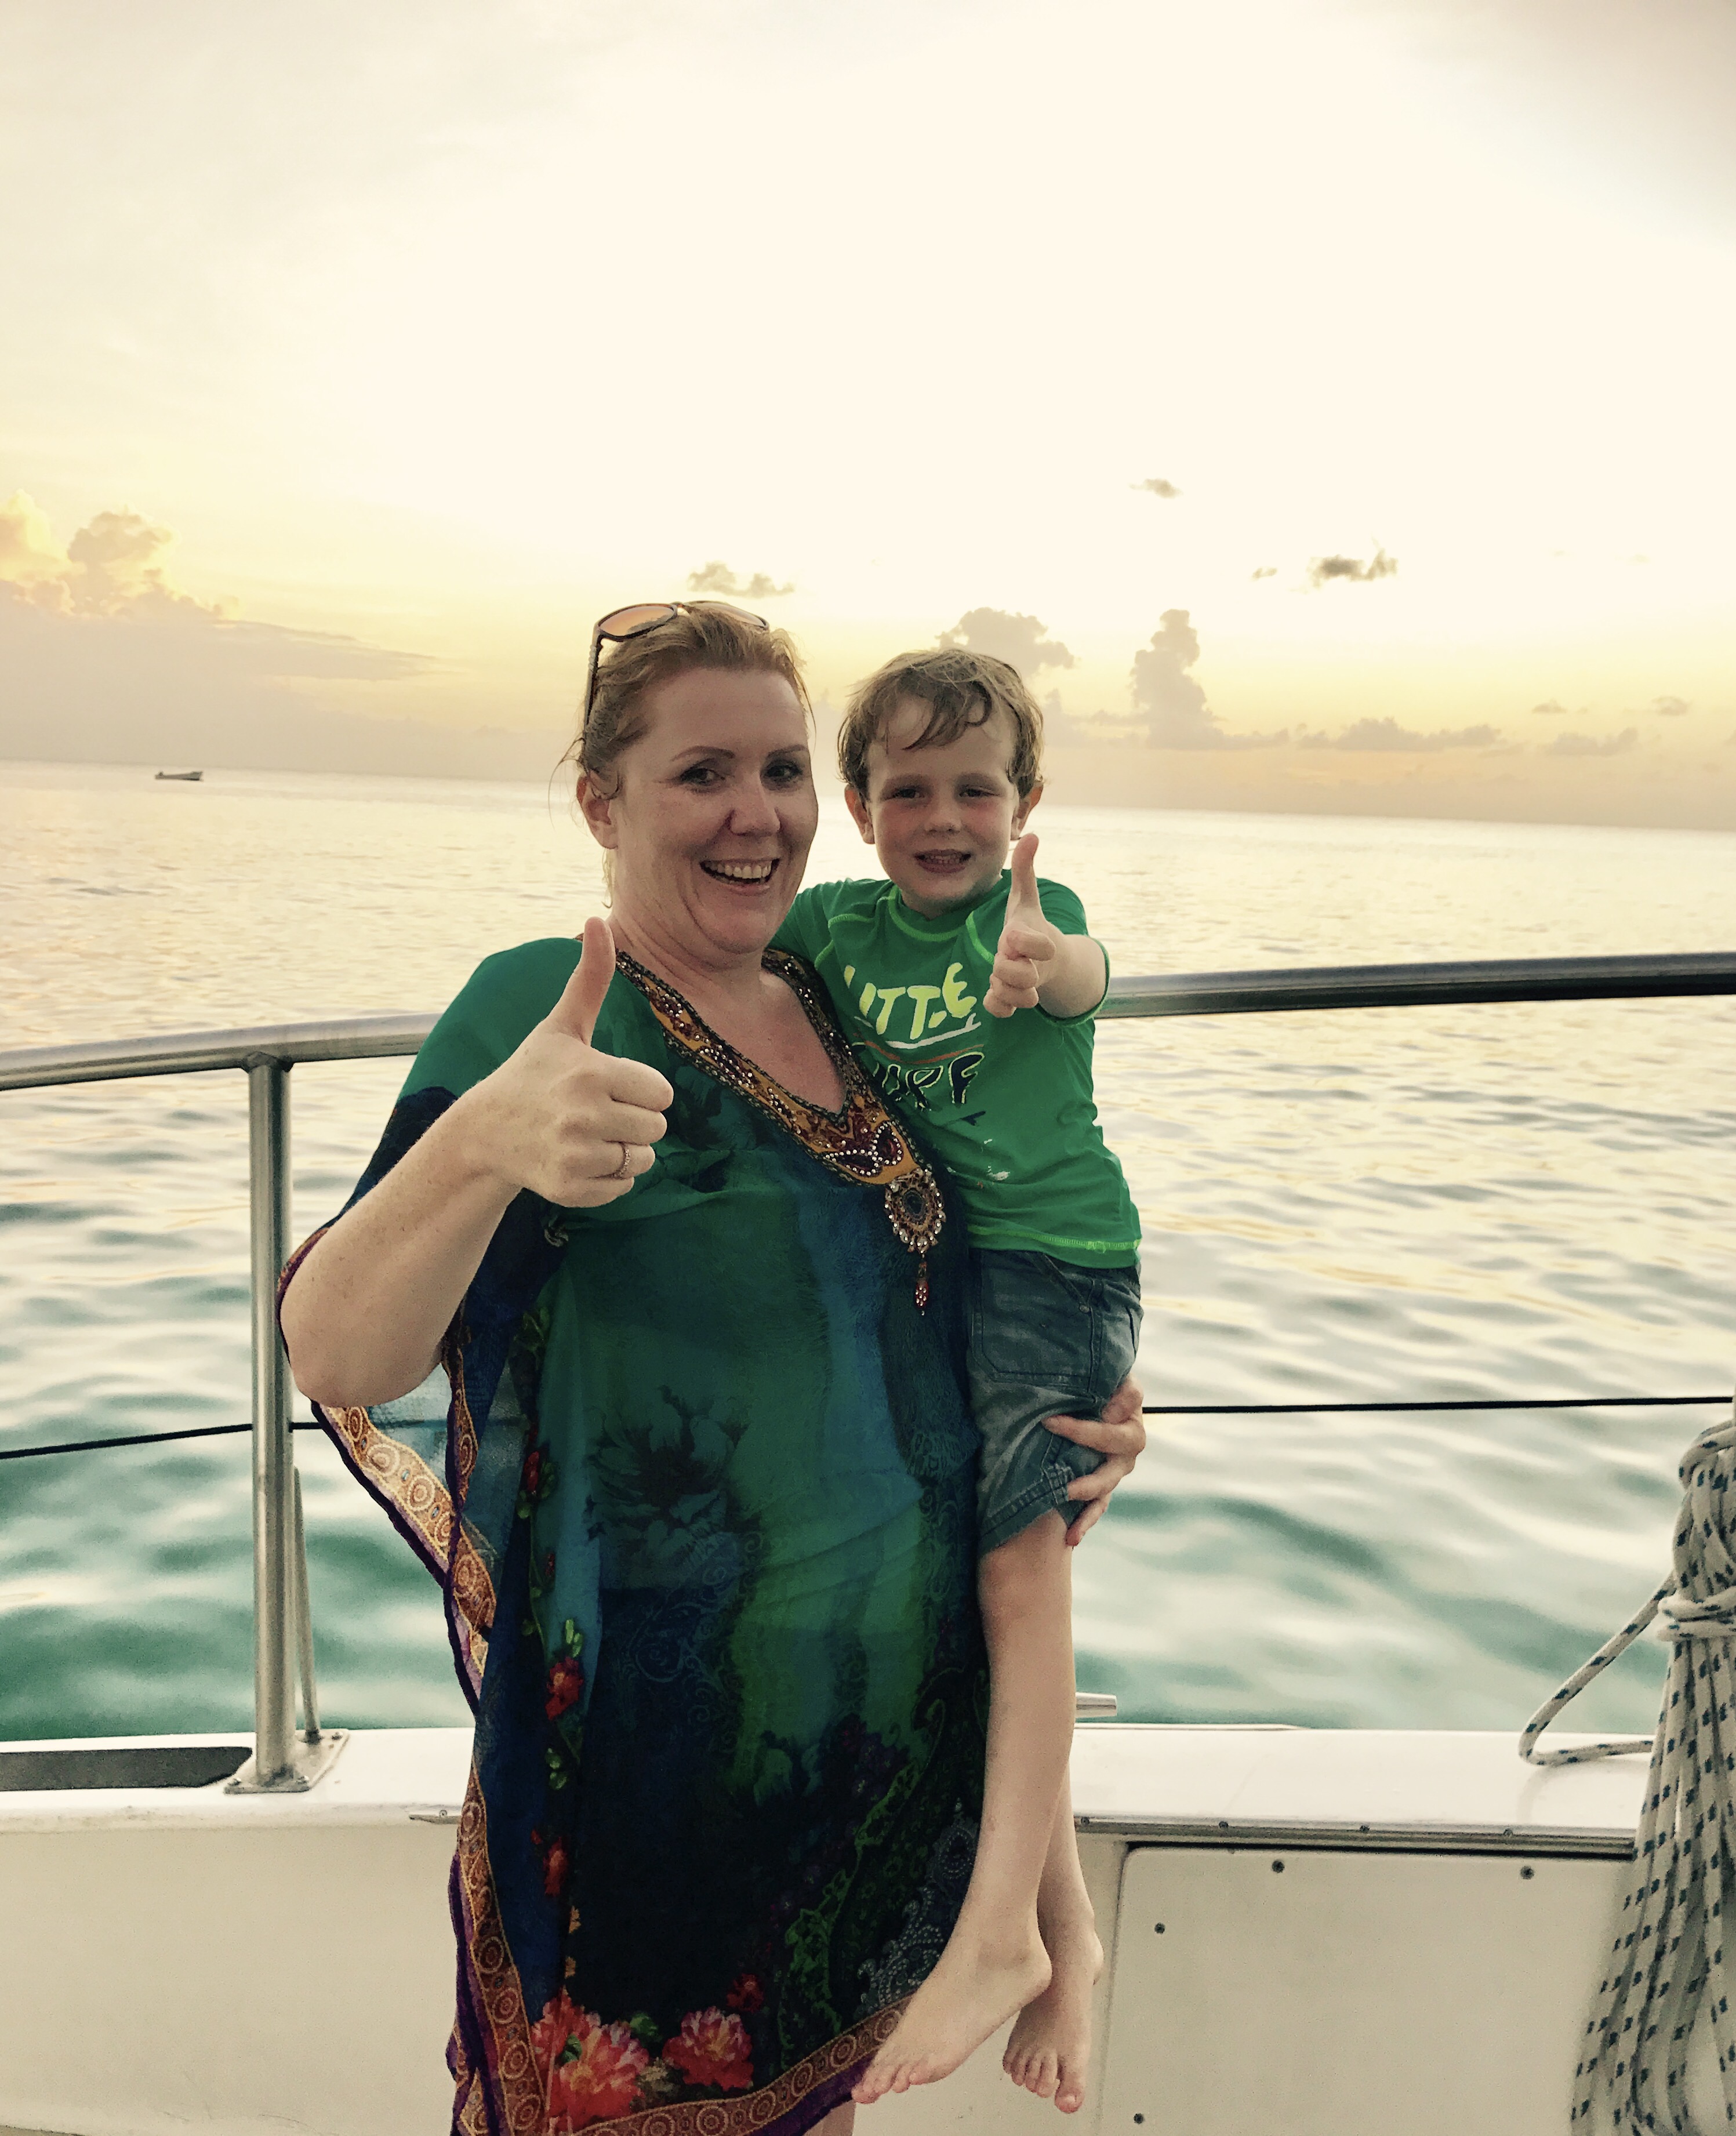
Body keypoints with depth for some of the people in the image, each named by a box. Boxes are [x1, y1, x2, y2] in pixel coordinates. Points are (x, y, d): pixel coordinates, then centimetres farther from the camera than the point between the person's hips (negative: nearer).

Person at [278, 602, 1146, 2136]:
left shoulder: (834, 1011, 4)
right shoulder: (545, 1009, -16)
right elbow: (338, 1362, -27)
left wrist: (1084, 1416, 1)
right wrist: (479, 1143, -46)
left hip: (893, 1713, 7)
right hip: (657, 1745, -6)